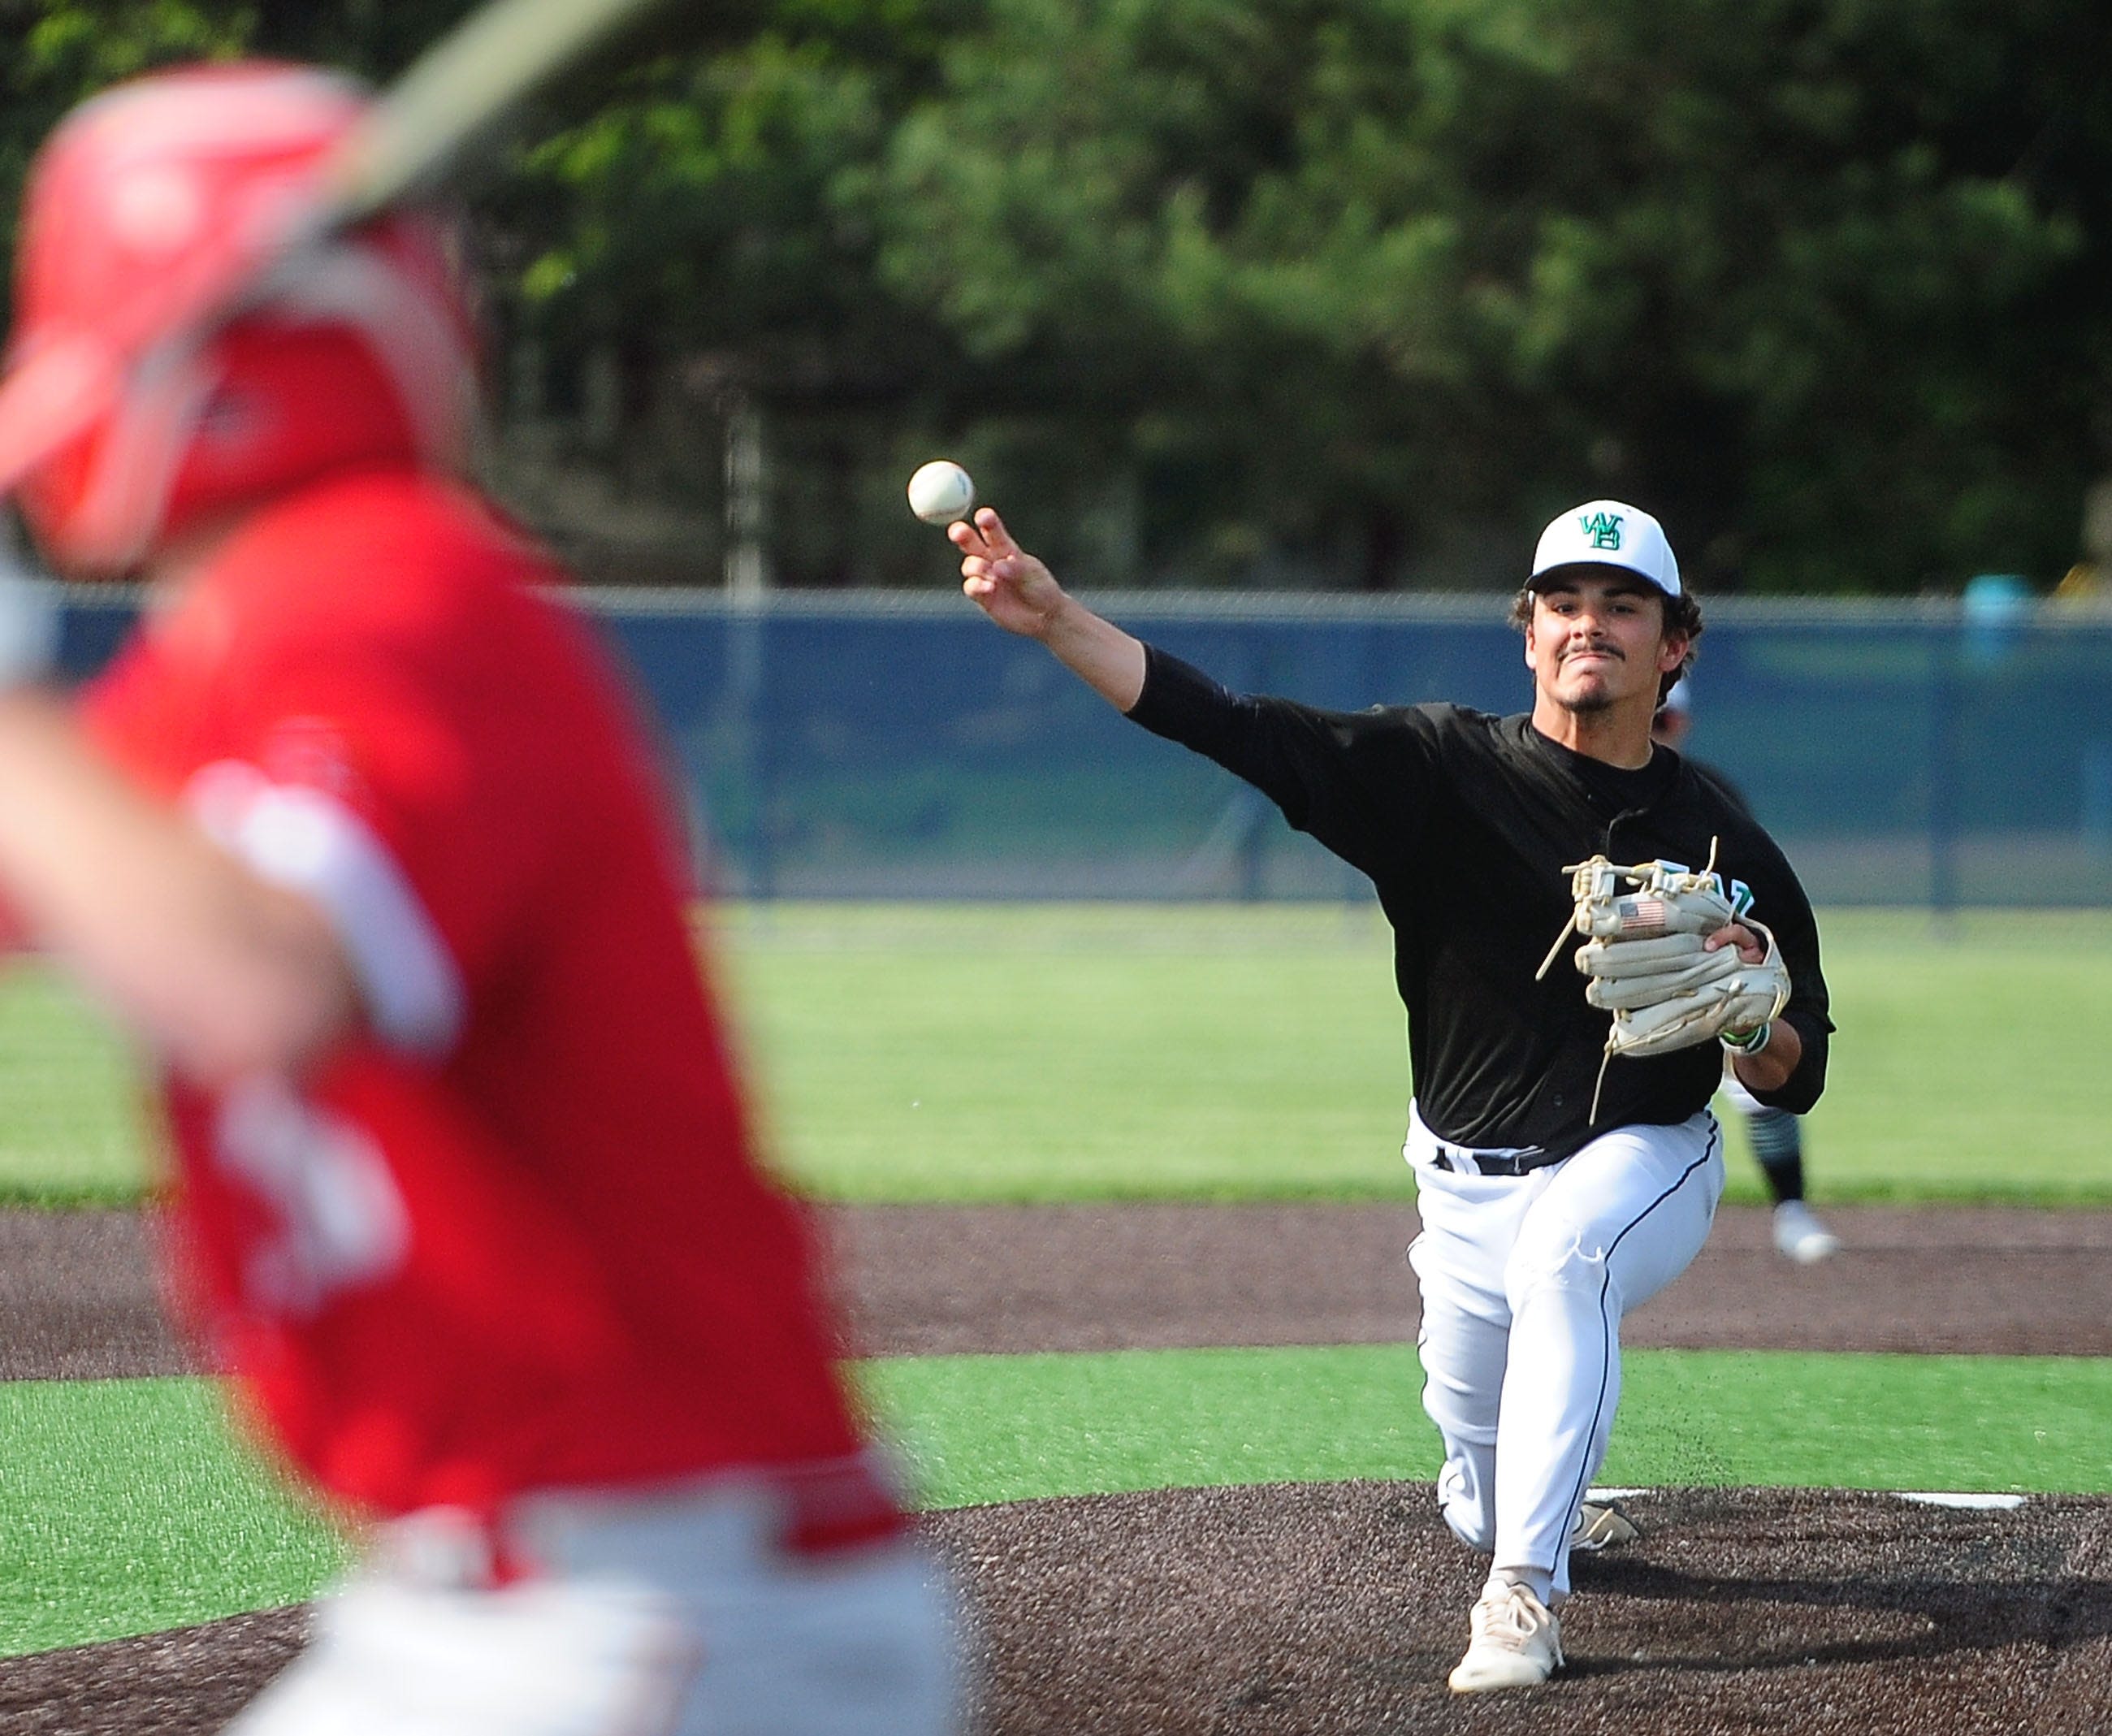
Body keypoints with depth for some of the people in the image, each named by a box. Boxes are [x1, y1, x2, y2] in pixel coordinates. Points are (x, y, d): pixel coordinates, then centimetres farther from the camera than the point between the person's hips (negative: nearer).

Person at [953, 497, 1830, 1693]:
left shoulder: (1723, 847, -8)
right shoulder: (1445, 770, -9)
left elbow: (1796, 1085, -3)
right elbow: (1232, 727, -19)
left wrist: (1746, 1018, -26)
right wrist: (1055, 619, -30)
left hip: (1644, 1162, -2)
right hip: (1469, 1184, 2)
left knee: (1559, 1254, -37)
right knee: (1487, 1506, 11)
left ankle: (1524, 1596, -33)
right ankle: (1553, 1518, 52)